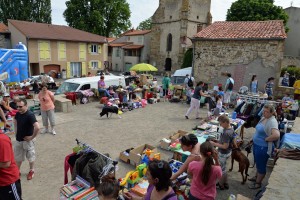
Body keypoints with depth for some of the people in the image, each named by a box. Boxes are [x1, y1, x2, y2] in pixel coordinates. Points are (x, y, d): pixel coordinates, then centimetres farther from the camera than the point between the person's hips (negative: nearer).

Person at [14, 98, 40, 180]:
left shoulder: (30, 115, -26)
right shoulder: (18, 114, -3)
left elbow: (37, 127, -35)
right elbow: (15, 122, 20)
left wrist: (32, 137, -23)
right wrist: (16, 132, 10)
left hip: (27, 140, -6)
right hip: (18, 139, 6)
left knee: (30, 156, 12)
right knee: (18, 157, 20)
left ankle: (31, 171, 31)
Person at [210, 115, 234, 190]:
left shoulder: (226, 133, -32)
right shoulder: (230, 128, -2)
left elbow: (225, 146, -28)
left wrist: (214, 144, -21)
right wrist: (218, 141, 4)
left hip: (223, 153, -9)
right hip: (227, 152, 9)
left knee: (221, 169, 11)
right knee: (223, 168, 24)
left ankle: (221, 185, 30)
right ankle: (225, 183, 40)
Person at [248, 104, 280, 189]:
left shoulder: (272, 121, -26)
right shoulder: (263, 118, 2)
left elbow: (276, 135, -41)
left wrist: (266, 139, -25)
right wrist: (255, 138, 8)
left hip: (263, 147, -9)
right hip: (256, 144, 9)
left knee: (261, 165, 11)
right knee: (258, 163, 27)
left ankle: (258, 183, 30)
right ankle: (256, 176, 49)